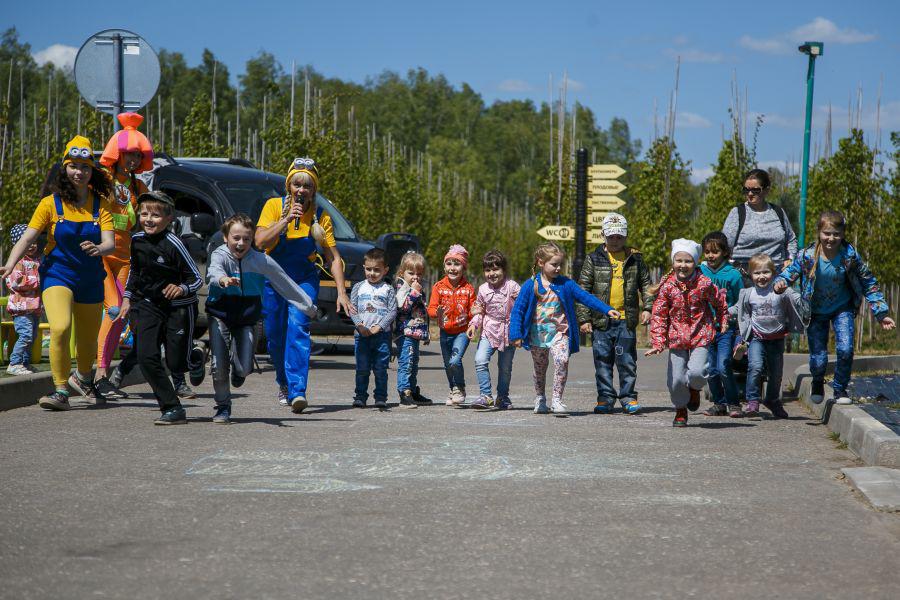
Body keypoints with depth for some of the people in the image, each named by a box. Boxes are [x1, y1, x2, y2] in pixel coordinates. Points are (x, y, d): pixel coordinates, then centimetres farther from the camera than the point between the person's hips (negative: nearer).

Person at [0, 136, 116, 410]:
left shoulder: (100, 204, -2)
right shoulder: (51, 204, -7)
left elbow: (110, 243, -11)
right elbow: (28, 237, -13)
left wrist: (98, 249, -34)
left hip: (91, 279, 3)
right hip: (57, 274, -3)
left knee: (88, 340, 14)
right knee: (60, 328, -26)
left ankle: (82, 378, 46)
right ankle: (61, 391, -16)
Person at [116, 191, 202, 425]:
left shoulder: (173, 244, -18)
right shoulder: (137, 240, 0)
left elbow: (197, 279, -15)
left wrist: (182, 289, -33)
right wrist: (127, 298, 16)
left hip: (178, 307, -5)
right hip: (149, 304, 5)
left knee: (176, 363, -4)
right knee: (146, 357, -12)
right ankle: (172, 408, -7)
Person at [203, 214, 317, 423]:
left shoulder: (261, 260, -10)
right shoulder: (220, 255, -15)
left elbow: (285, 283, 1)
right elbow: (214, 270, -40)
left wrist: (308, 307, 9)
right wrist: (223, 279, -65)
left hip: (247, 318, 1)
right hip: (220, 315, -1)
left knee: (244, 368, -9)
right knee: (219, 366, -9)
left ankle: (238, 369, 32)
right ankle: (223, 408, 16)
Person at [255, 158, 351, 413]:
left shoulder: (321, 216, -6)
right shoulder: (274, 206, -8)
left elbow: (333, 257, -6)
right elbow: (260, 241, -19)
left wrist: (341, 292, -15)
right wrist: (286, 219, -27)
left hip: (304, 280, -1)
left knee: (298, 328, -21)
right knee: (274, 335, 5)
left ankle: (297, 391, -28)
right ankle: (284, 383, 32)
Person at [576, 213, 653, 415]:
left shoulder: (635, 258, 7)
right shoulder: (594, 259, 4)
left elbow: (646, 285, 13)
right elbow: (583, 290, 4)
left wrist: (647, 308, -1)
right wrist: (583, 318, -1)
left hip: (626, 320, 0)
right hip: (601, 320, 0)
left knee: (627, 361, 1)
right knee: (603, 361, 4)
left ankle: (628, 397, 10)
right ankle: (605, 398, 12)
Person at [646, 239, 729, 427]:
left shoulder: (704, 283, -8)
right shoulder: (667, 286, -6)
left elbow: (719, 302, 12)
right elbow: (658, 315, -3)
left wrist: (723, 322, 17)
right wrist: (658, 342, -10)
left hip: (700, 335, -1)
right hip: (676, 337, 1)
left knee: (696, 372, -20)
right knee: (676, 379, 0)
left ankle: (694, 389, 17)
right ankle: (681, 410, 26)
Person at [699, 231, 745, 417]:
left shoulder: (733, 274, -3)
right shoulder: (700, 272, 3)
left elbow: (740, 305, 5)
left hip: (726, 327, -3)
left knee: (724, 367, -12)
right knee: (711, 369, 6)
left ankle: (733, 403, 3)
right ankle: (719, 404, 21)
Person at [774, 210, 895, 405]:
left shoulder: (850, 255, -19)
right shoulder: (808, 256, -21)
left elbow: (869, 283, -8)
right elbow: (790, 272, -13)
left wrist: (881, 313, -7)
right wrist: (780, 283, -38)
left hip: (842, 308, 0)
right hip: (816, 312, 0)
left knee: (845, 349, -18)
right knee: (818, 359, -1)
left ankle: (840, 389, 9)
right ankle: (818, 383, 36)